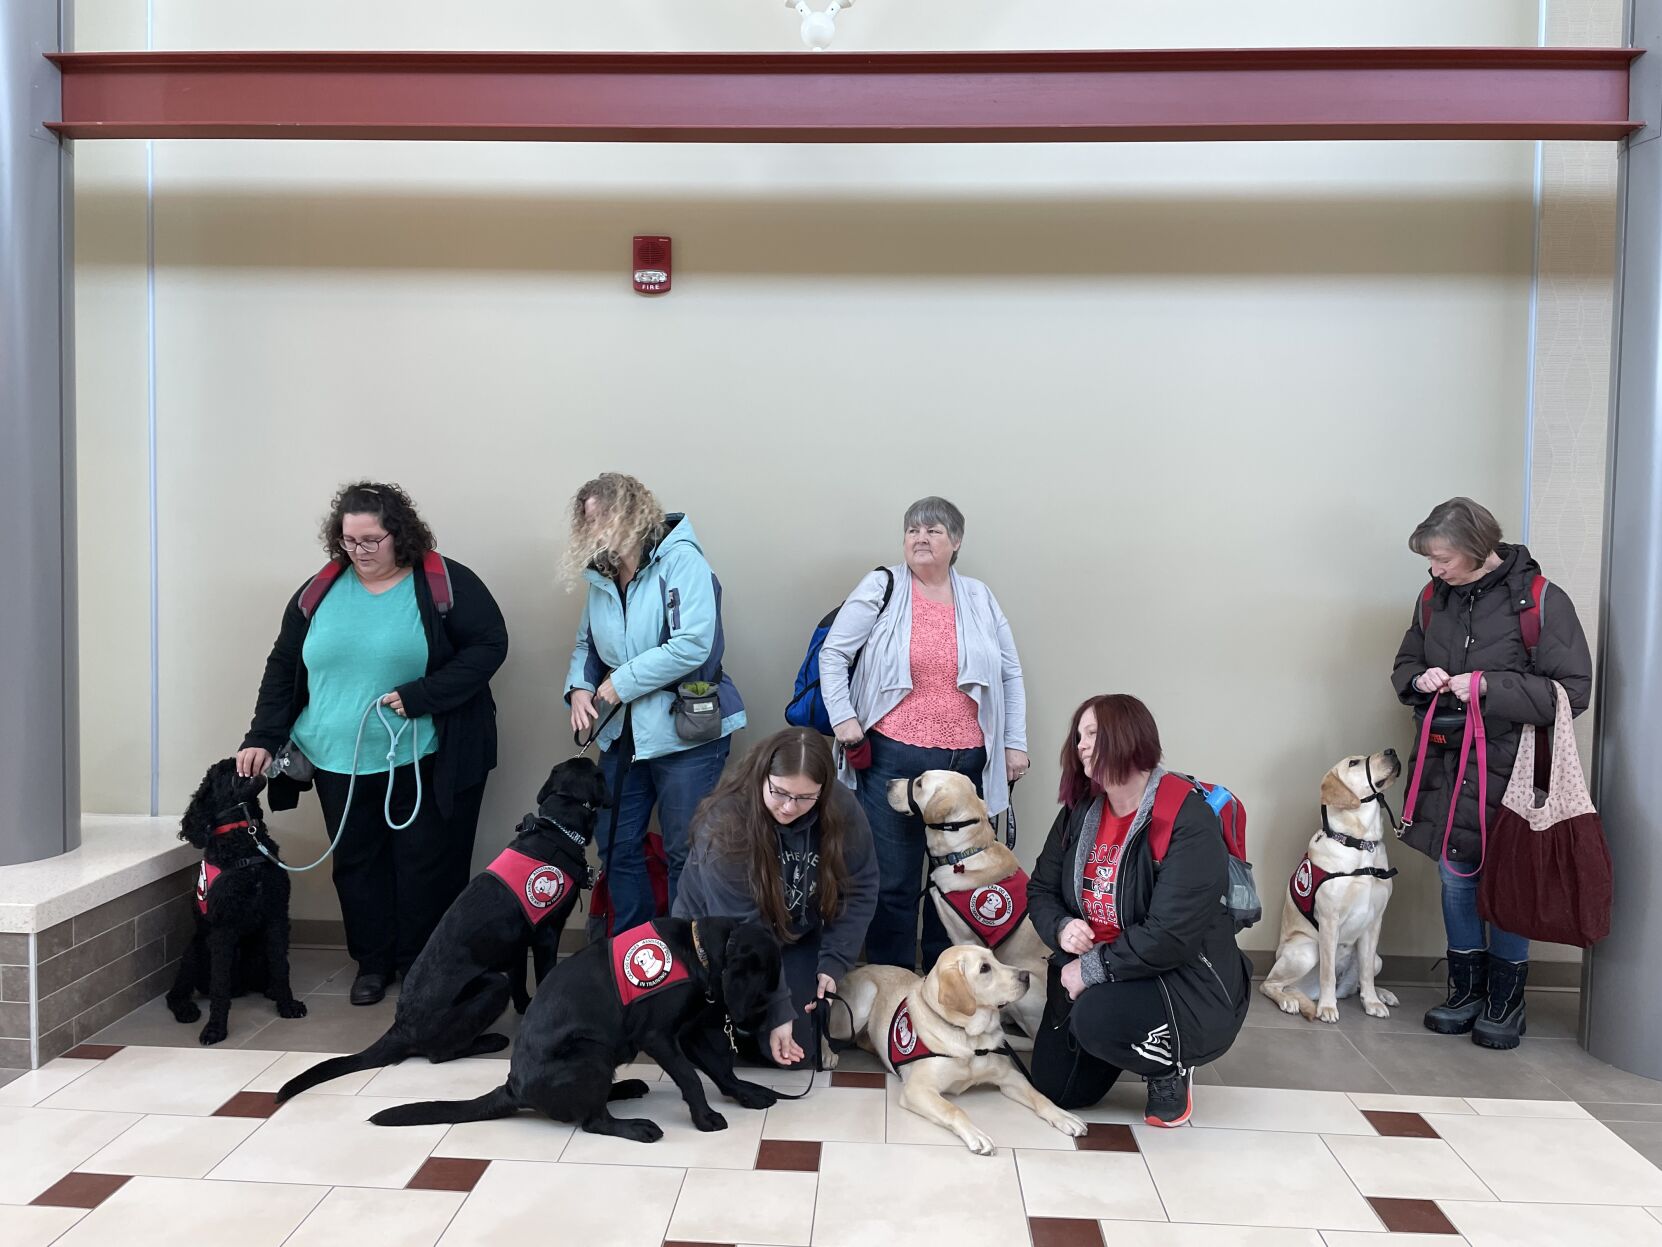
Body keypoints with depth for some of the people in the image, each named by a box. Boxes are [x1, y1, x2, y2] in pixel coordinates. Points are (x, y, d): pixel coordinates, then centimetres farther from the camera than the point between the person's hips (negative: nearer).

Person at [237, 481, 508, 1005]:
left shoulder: (445, 583, -6)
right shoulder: (320, 591, 8)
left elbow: (488, 645, -12)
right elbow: (283, 669, 12)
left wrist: (419, 695, -19)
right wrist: (262, 739, 4)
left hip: (425, 763, -4)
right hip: (340, 764, 4)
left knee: (427, 865, 1)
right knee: (356, 864, 10)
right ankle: (372, 963, 26)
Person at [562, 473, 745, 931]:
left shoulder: (681, 560, -14)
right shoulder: (600, 576, 8)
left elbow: (692, 644, -24)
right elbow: (586, 645, 19)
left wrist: (620, 684, -18)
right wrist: (580, 687, -3)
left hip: (687, 733, -7)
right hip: (622, 735, 7)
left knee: (686, 855, 4)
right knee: (616, 846, 15)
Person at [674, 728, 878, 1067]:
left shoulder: (842, 810, -20)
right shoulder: (725, 824, -32)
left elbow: (859, 890, -9)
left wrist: (833, 963, -17)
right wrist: (776, 1011, -27)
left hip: (797, 938, 3)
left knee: (803, 1046, -7)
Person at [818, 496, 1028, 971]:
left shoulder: (979, 598, 10)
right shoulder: (882, 587, 0)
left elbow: (1011, 673, 14)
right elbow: (832, 653, 1)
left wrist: (1015, 743, 9)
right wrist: (842, 718, -7)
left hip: (965, 762, 3)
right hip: (893, 758, -3)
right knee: (892, 879, 3)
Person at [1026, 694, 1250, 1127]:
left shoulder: (1188, 821, -22)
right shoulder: (1079, 812, 0)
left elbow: (1169, 937, -28)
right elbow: (1041, 891, 7)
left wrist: (1093, 969, -21)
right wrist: (1061, 928, -15)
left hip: (1186, 985, -7)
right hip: (1086, 973, 7)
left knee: (1096, 1016, -34)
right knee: (1056, 1089, 3)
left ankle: (1171, 1071, -1)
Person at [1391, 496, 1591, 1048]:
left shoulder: (1540, 601, -12)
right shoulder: (1433, 599, 4)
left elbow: (1573, 690, -14)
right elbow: (1404, 666, 17)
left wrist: (1488, 687, -22)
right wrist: (1420, 680, -6)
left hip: (1508, 769, -4)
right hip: (1446, 766, 5)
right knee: (1455, 878, 12)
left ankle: (1506, 1002, 23)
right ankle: (1465, 991, 28)